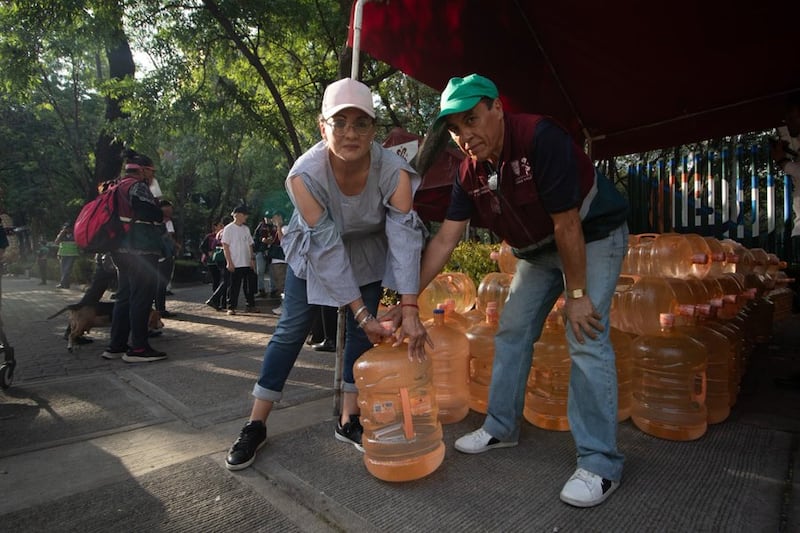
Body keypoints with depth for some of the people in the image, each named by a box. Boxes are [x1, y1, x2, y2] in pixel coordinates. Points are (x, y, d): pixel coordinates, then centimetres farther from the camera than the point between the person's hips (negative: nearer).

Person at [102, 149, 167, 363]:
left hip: (123, 251, 10)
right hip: (141, 251, -10)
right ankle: (138, 348, -4)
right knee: (142, 298, -7)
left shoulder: (119, 187, 21)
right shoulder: (138, 186, -9)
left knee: (125, 297, 14)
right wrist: (164, 212, 1)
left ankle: (116, 345, 20)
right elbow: (155, 215, -19)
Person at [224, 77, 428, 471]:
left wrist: (409, 310, -41)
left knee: (361, 334, 0)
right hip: (313, 251, -1)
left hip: (368, 252, 2)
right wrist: (362, 313, -32)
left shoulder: (393, 171, -30)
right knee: (291, 330, -2)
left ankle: (348, 422, 16)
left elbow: (405, 238, -34)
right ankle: (256, 426, 11)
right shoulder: (305, 174, -32)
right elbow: (327, 248, -32)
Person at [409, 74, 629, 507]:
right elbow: (445, 239, -11)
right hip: (537, 249, 7)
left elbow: (567, 225, -27)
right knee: (511, 334, 5)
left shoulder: (540, 138, -29)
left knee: (586, 339, -16)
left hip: (593, 235, -6)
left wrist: (577, 294, -22)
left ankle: (599, 463, -2)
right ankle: (501, 427, 21)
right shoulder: (470, 174, -9)